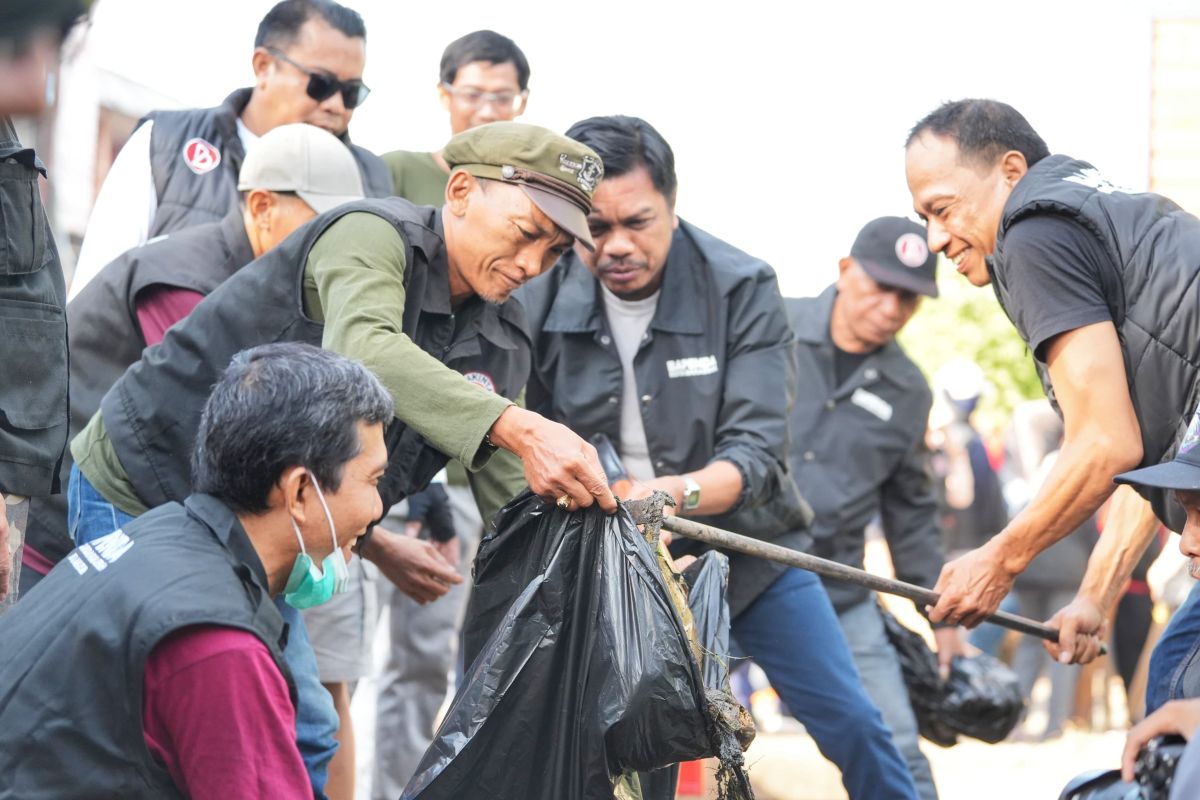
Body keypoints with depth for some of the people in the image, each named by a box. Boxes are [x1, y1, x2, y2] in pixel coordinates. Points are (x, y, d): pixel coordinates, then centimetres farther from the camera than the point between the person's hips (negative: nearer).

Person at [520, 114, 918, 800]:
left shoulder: (742, 289, -15)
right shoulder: (541, 304, -11)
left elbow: (754, 452, -22)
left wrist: (677, 494, -43)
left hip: (746, 546, -1)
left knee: (851, 723, -3)